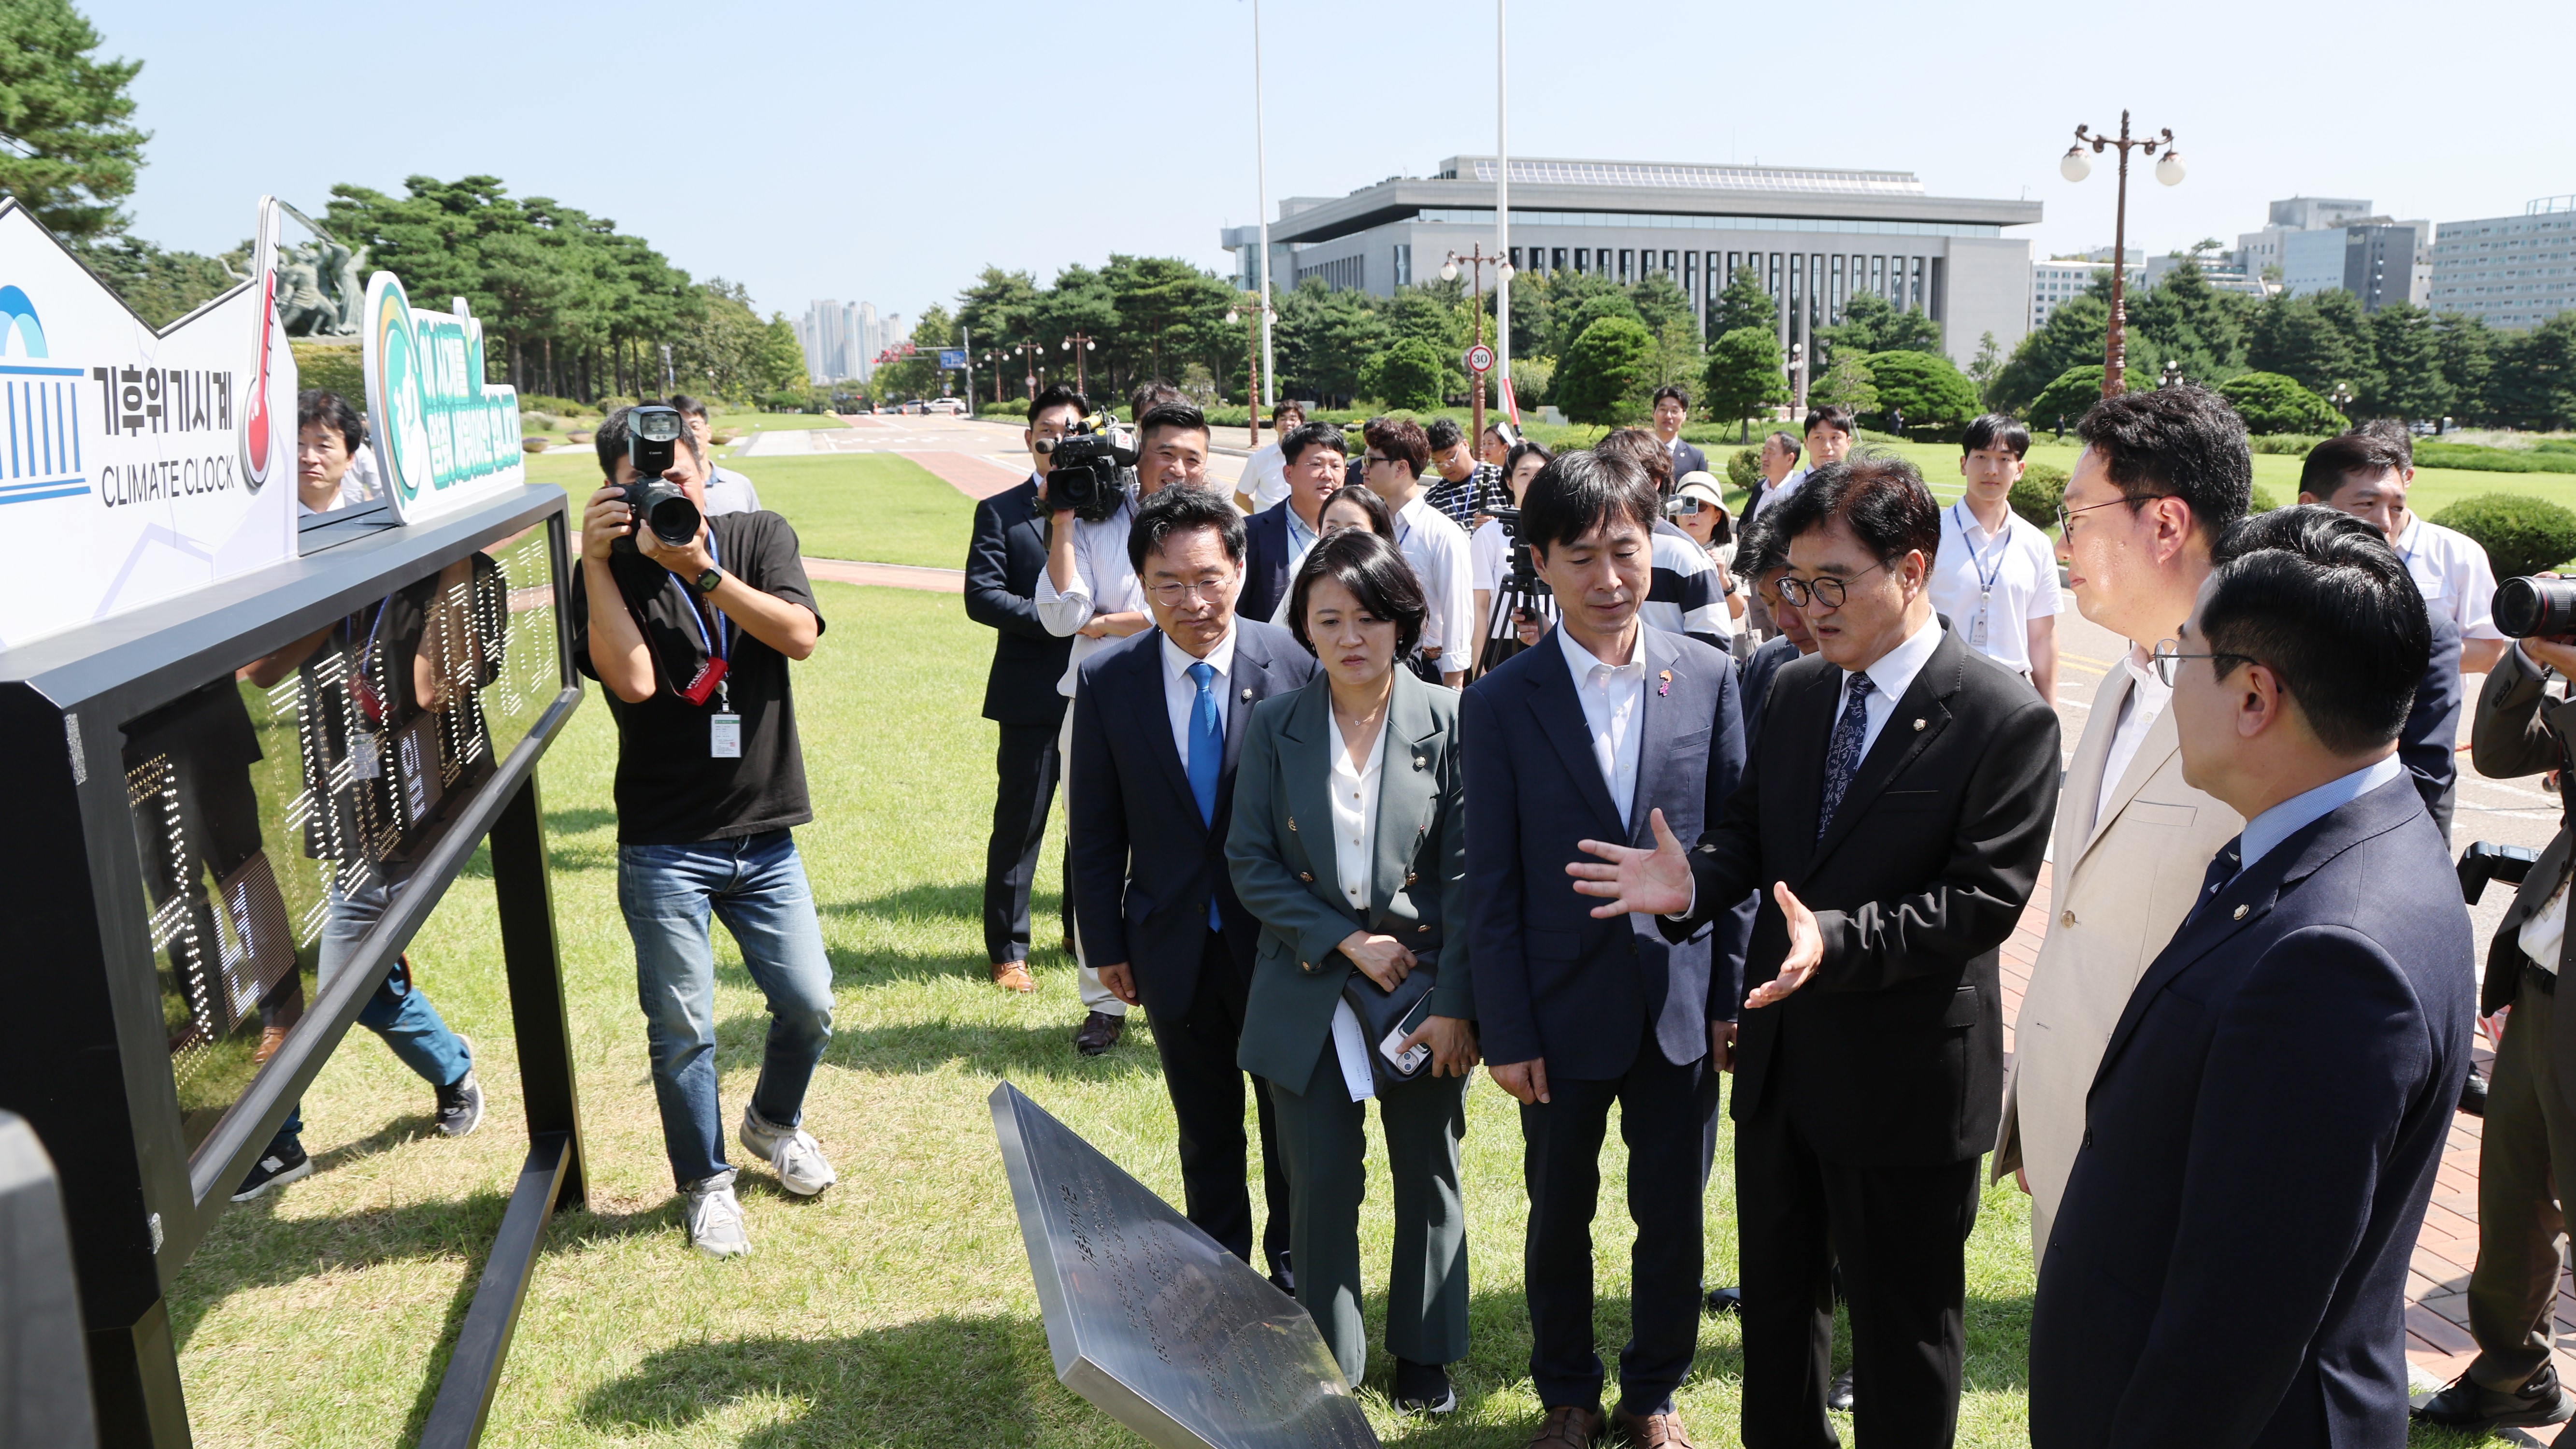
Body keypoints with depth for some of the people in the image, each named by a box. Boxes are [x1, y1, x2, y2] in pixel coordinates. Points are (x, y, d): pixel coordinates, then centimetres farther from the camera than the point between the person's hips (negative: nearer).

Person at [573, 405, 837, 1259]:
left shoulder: (761, 538, 2)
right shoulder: (613, 572, -4)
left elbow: (800, 636, -15)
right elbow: (633, 679, -20)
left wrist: (703, 571, -23)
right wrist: (595, 561, -22)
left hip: (764, 835, 2)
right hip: (665, 847, -2)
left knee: (809, 1003, 7)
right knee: (682, 1027, 4)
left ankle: (773, 1123, 37)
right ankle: (706, 1183, 26)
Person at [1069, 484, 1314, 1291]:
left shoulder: (1295, 667, -13)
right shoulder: (1107, 681, -7)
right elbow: (1095, 829, 0)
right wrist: (1106, 943, 2)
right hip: (1174, 946, 2)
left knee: (1293, 1120, 16)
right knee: (1205, 1132, 18)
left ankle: (1296, 1271, 36)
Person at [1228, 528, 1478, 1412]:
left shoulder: (1447, 723, -8)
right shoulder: (1273, 727, -4)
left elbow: (1466, 874, -8)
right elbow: (1250, 861, -4)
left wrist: (1456, 1005, -11)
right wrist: (1347, 941, -13)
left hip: (1425, 990, 0)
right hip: (1311, 994, 1)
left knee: (1429, 1181, 14)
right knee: (1321, 1187, 8)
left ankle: (1425, 1352, 35)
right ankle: (1328, 1362, 28)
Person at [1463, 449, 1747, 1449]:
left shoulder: (1710, 677, -3)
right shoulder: (1499, 703, -8)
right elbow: (1491, 883, -6)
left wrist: (1735, 992, -1)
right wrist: (1506, 1031, -6)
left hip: (1682, 1006, 1)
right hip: (1566, 1010, -1)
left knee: (1673, 1217, 15)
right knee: (1561, 1219, 16)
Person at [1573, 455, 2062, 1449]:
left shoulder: (2006, 721, -15)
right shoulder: (1795, 691, 4)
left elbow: (1983, 901, -20)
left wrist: (1835, 938, -32)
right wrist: (1691, 883, -13)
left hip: (1907, 1079, -6)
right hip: (1781, 1059, 6)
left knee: (1903, 1335, 13)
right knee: (1776, 1300, 23)